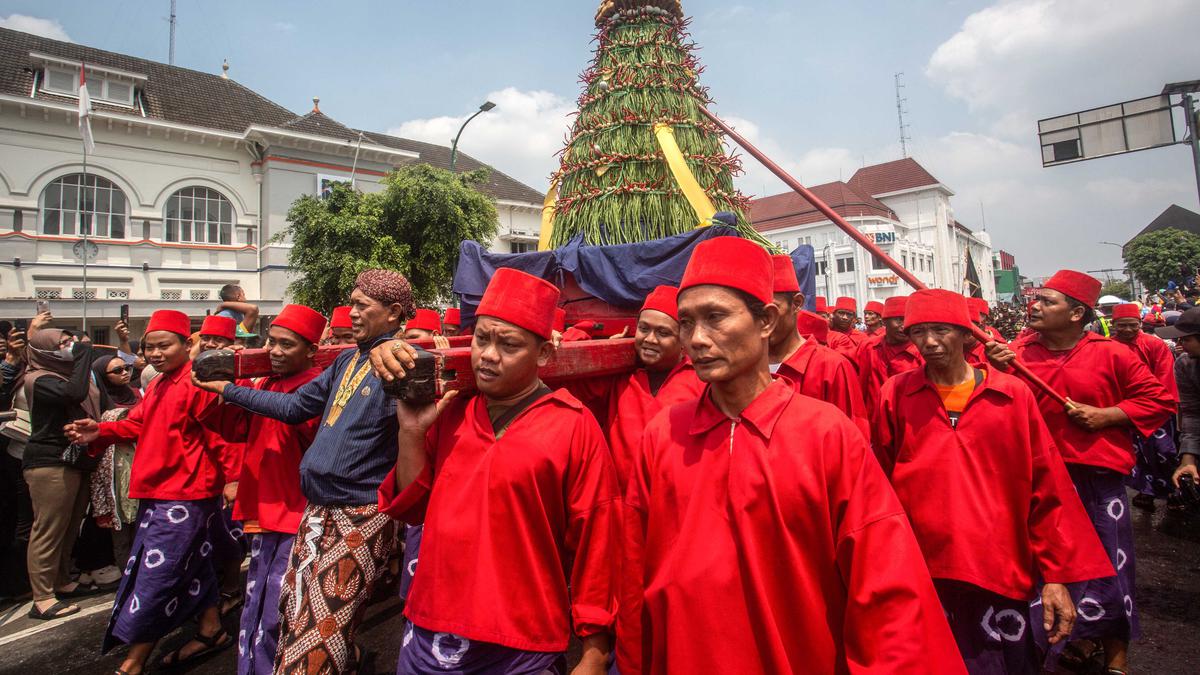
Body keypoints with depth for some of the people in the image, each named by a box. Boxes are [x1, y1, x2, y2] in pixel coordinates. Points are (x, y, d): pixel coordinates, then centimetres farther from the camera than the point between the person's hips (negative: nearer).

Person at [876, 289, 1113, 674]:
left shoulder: (1013, 394, -1)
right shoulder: (896, 395, -3)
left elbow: (1048, 490, 2)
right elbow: (881, 486, 1)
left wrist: (1056, 575, 2)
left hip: (1001, 573, 1)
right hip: (923, 574, -1)